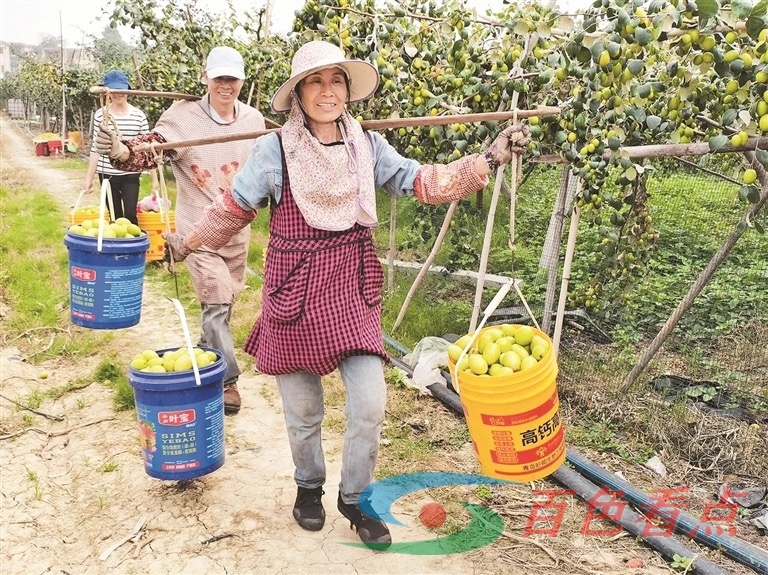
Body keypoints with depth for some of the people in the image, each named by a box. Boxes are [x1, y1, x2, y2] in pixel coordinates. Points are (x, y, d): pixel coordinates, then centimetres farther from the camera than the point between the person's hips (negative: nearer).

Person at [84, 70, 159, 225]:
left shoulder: (139, 115, -1)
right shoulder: (100, 115, -1)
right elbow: (96, 148, 3)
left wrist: (154, 178, -2)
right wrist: (89, 178, 1)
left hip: (131, 174, -1)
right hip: (108, 174, 1)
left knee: (130, 215, -8)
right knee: (115, 217, 8)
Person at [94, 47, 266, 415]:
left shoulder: (253, 119, -1)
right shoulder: (183, 116, -15)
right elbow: (149, 150, -26)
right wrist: (121, 151, -45)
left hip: (238, 227, 5)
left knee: (225, 299, 18)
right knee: (216, 302, -8)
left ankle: (206, 354, 41)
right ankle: (227, 380, 5)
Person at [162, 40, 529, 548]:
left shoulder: (368, 146, 1)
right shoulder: (275, 150, -7)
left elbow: (425, 183, -2)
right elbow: (233, 210, 3)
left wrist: (491, 158, -10)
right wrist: (187, 243, 4)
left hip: (353, 289, 2)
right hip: (296, 292, -2)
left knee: (370, 405, 1)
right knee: (303, 409, 12)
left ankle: (356, 497, 26)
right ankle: (309, 485, 41)